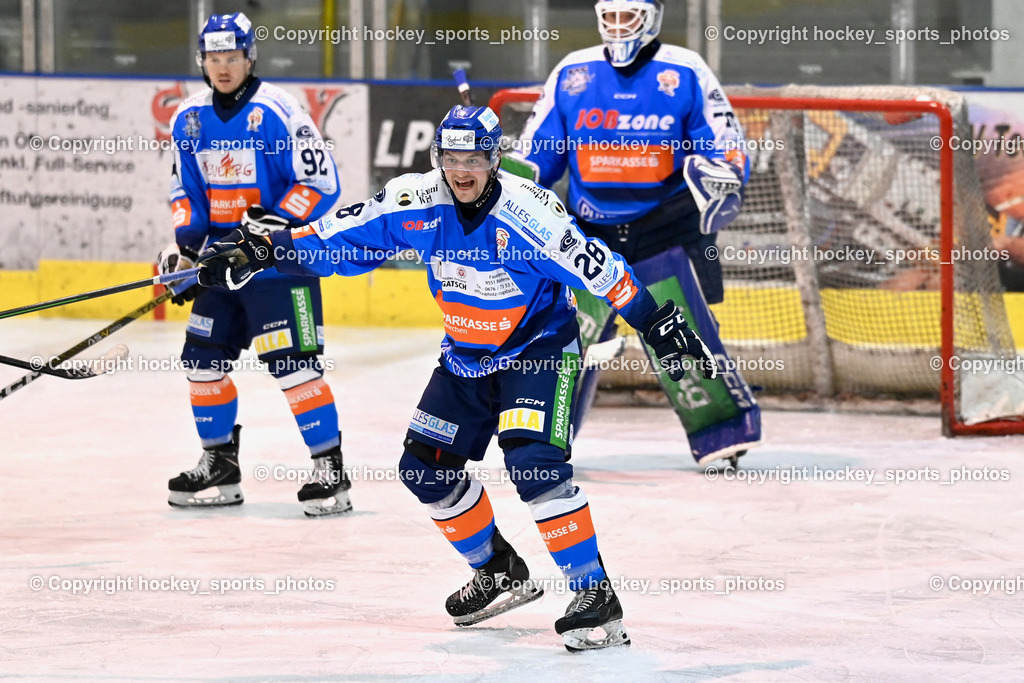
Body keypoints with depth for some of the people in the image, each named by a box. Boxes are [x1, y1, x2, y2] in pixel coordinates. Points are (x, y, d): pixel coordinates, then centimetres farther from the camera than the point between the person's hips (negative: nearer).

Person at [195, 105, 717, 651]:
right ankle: (501, 574, 27)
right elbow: (337, 239, -4)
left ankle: (596, 595, -20)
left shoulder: (525, 210, -26)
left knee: (533, 460, -26)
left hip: (540, 347, -7)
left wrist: (661, 328, -25)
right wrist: (261, 252, -10)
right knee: (426, 468, 7)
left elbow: (598, 269, -23)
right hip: (466, 355, 7)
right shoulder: (415, 202, -12)